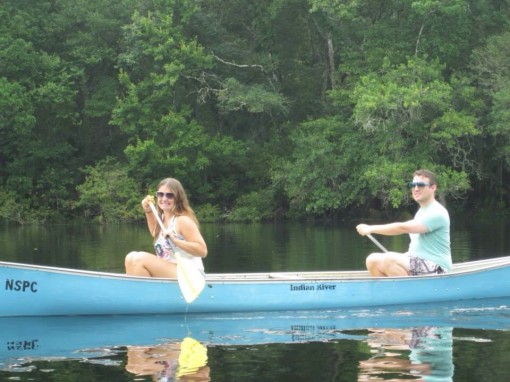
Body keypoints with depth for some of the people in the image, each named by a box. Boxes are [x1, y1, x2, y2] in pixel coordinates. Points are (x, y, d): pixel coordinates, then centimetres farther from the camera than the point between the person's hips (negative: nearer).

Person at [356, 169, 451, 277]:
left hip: (435, 267, -9)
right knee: (373, 260, -3)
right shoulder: (421, 211, 19)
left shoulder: (437, 213, -14)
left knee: (388, 260, -30)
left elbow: (404, 228, -23)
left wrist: (371, 229, -19)